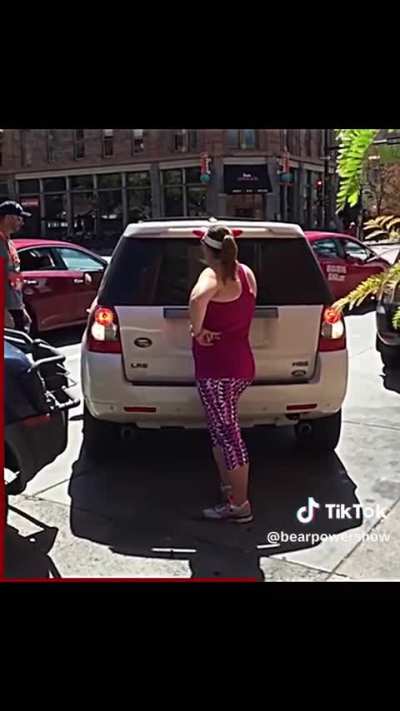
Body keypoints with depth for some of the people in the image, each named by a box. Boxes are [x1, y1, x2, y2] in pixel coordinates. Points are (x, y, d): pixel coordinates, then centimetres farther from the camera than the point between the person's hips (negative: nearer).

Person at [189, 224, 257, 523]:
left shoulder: (213, 275, -14)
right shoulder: (247, 273, 12)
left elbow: (198, 299, -37)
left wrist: (197, 330, -22)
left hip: (216, 367, -9)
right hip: (242, 364, 9)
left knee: (227, 432, -2)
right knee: (221, 428, 22)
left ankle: (239, 505, 6)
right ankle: (228, 485, 34)